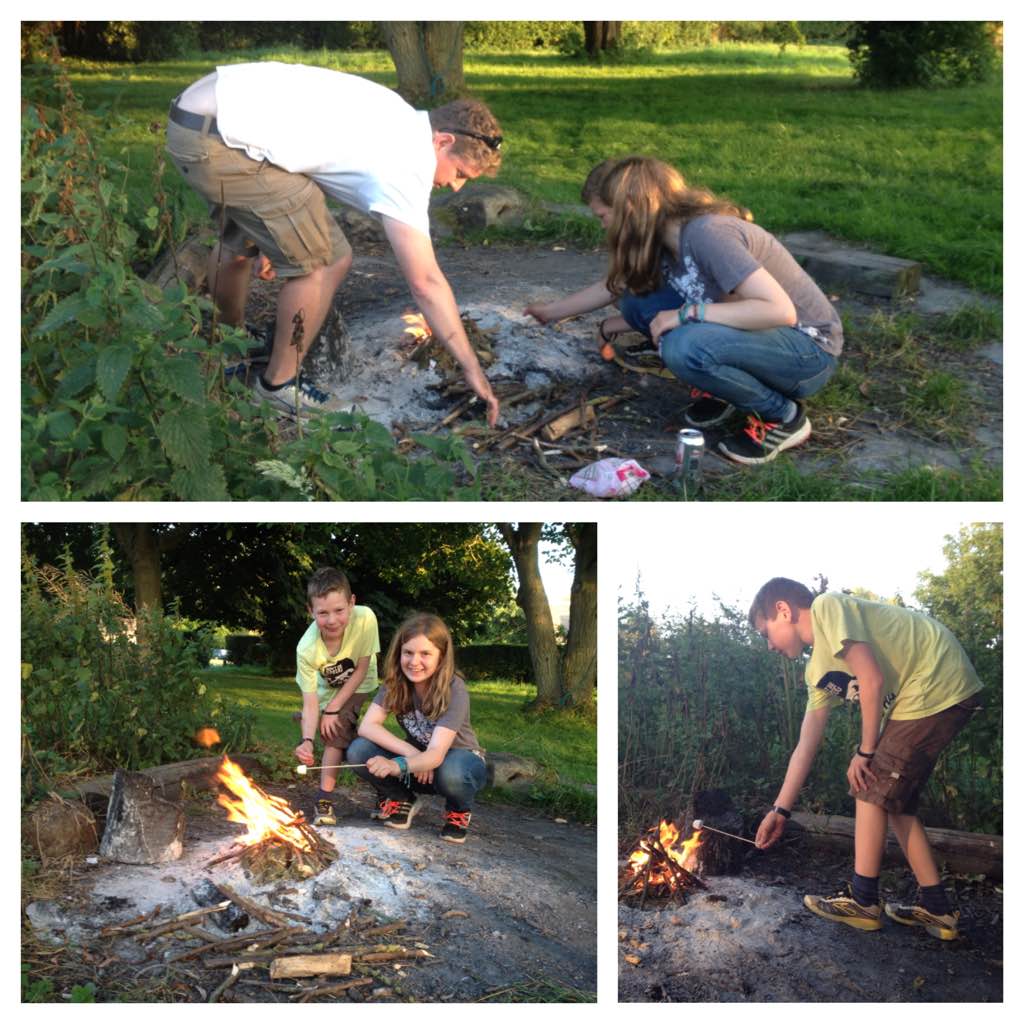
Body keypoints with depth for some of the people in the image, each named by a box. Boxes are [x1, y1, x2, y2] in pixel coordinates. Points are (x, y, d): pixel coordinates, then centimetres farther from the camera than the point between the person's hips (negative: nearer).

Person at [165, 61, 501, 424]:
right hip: (221, 141, -10)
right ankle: (278, 384, 10)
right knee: (326, 262, -4)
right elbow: (425, 282, -14)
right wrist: (471, 367, -8)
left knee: (240, 241, 32)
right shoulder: (406, 164, -13)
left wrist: (273, 234, 23)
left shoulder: (395, 119, 15)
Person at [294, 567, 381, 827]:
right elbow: (310, 703, -30)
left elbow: (361, 670, -23)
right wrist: (307, 741, -47)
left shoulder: (365, 619, -38)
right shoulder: (306, 649, -34)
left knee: (336, 731, -17)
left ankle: (325, 801, -8)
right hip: (328, 689, 1)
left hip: (358, 686, -1)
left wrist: (332, 709, -21)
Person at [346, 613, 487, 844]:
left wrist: (398, 765, -57)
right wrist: (411, 753, -32)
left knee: (451, 773, -41)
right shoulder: (396, 682, -14)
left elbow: (436, 755, -37)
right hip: (419, 761, 4)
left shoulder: (454, 690, -28)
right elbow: (367, 726, -21)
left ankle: (459, 811, -4)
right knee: (359, 750, -22)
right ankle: (403, 800, 4)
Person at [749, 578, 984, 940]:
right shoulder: (818, 669, 17)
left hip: (939, 685, -10)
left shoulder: (826, 607, -9)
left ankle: (863, 901, 5)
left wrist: (866, 752, -7)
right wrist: (780, 810, 18)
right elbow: (806, 746, 18)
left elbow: (872, 680, -18)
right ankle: (936, 910, 17)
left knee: (873, 789, -3)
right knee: (894, 799, 14)